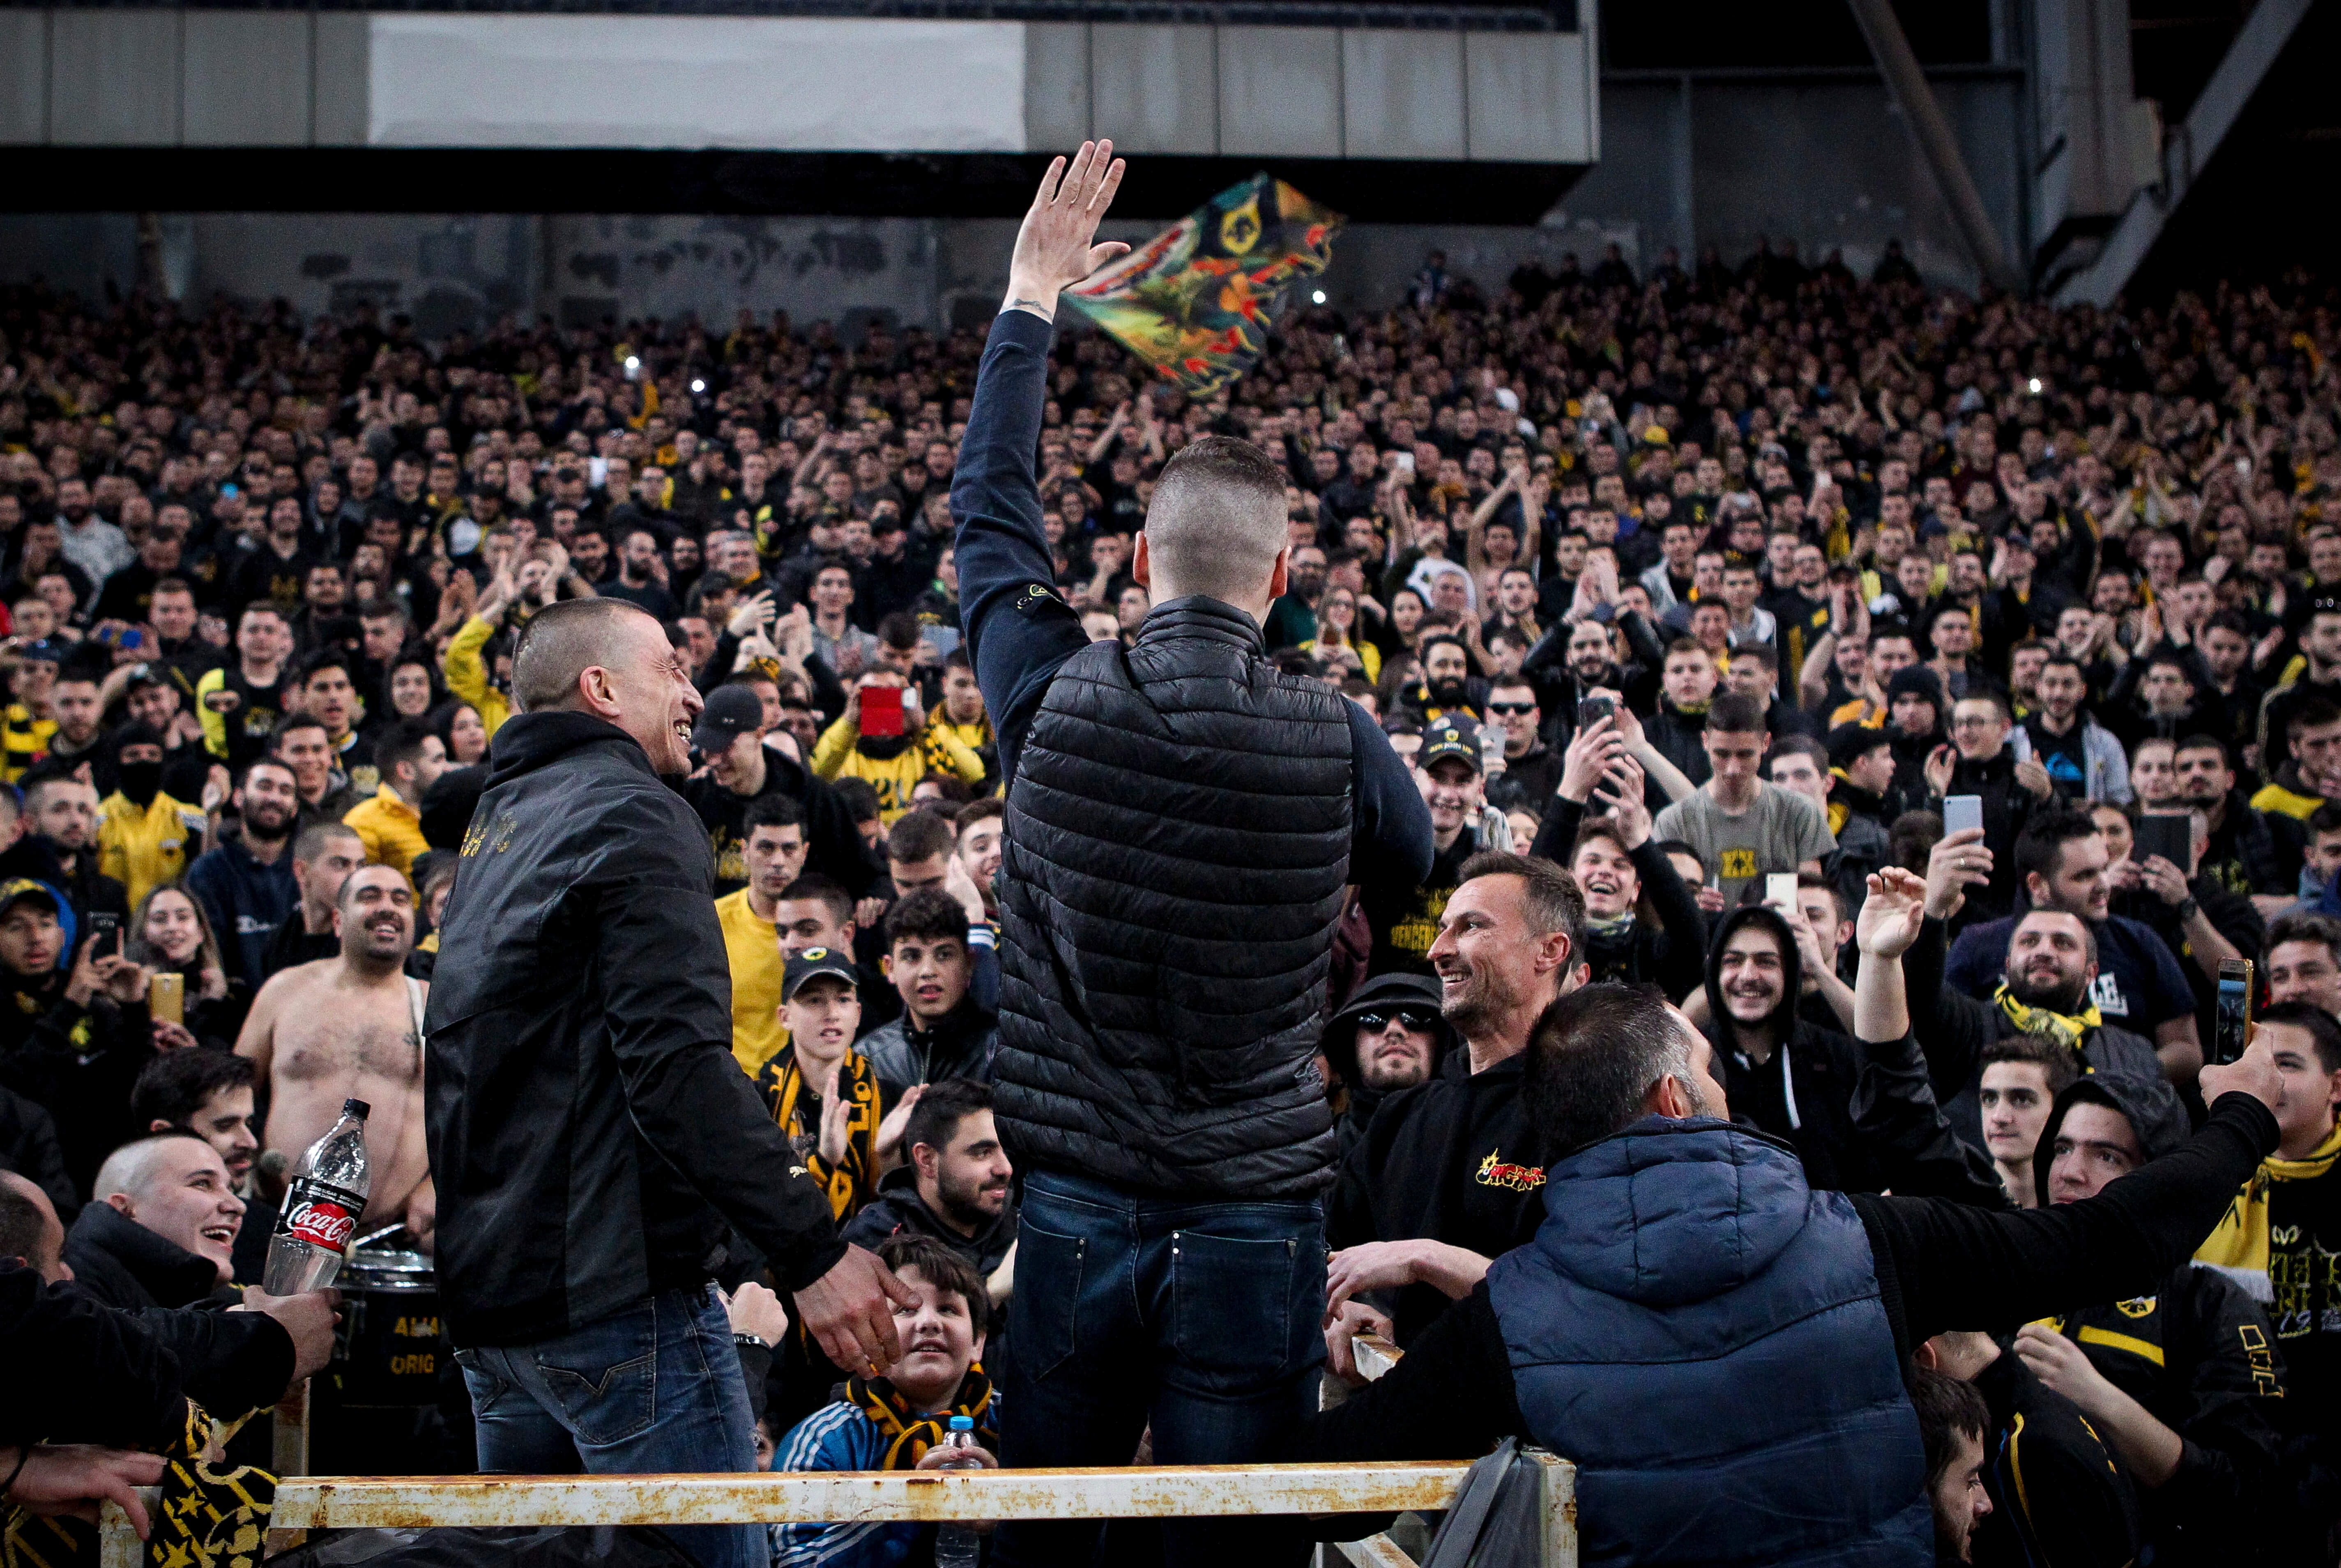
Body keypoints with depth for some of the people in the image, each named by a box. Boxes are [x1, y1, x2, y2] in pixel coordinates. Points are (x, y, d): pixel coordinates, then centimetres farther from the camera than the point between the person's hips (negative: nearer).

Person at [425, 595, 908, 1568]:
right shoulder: (632, 813, -9)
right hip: (612, 1291, -10)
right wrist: (812, 1250, -21)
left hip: (487, 1287, 10)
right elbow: (681, 1063, -21)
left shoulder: (494, 829, 19)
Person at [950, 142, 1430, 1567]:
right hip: (1254, 1222, -1)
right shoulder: (1333, 736, -9)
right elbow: (1414, 860, 14)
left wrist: (1032, 297, 21)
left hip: (1076, 1210, 1)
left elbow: (991, 510, 11)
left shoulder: (1052, 698, -6)